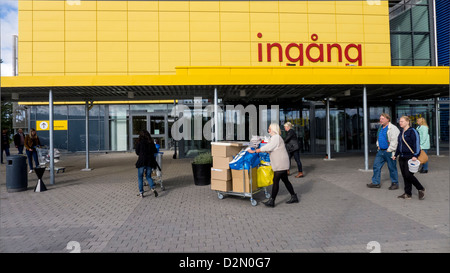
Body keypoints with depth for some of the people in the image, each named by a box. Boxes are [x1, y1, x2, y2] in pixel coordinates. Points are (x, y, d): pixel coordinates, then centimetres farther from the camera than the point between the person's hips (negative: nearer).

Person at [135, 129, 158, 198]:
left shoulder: (139, 142, -4)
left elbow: (137, 152, 2)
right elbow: (155, 151, 9)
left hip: (141, 161, -3)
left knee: (140, 177, 10)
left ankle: (141, 192, 10)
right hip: (150, 161, 3)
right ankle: (153, 188, -7)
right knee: (148, 176, 15)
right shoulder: (151, 142, 4)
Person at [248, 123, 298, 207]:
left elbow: (267, 148, -20)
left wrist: (254, 151, -18)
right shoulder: (274, 137, 19)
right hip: (280, 163, 10)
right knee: (285, 180, 14)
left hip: (281, 163, -10)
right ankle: (294, 197, 23)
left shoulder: (276, 137, -14)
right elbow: (270, 149, 20)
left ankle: (272, 201, -8)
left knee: (276, 181, -10)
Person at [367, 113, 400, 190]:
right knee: (376, 166, 8)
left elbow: (394, 141, -19)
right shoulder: (380, 128, 14)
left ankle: (395, 183, 17)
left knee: (392, 168, 3)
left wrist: (389, 150, -18)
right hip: (381, 151, 8)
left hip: (389, 152, -8)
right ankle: (375, 183, 16)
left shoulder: (393, 128, -13)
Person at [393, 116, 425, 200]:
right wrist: (396, 154, 24)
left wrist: (415, 155, -20)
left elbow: (416, 144, -14)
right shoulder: (401, 132, 15)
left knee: (408, 175, -10)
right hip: (402, 158, 8)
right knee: (404, 176, 7)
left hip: (410, 157, -8)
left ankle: (421, 189, 12)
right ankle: (407, 194, 14)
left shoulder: (412, 131, -9)